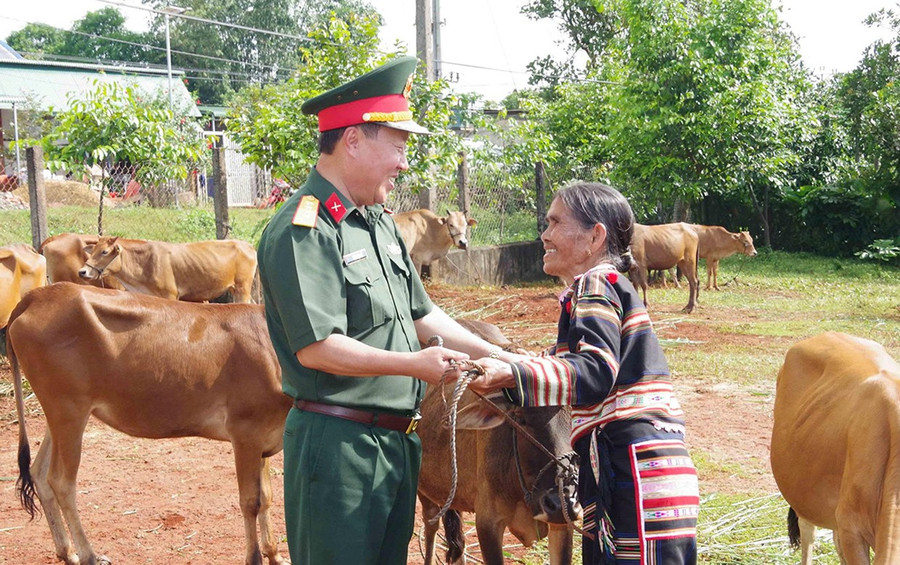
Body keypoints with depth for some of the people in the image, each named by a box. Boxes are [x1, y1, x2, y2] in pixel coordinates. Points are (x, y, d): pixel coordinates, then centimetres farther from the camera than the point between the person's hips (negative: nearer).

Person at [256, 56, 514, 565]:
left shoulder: (379, 222, 14)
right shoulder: (303, 230, -16)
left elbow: (421, 314, 21)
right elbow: (316, 347, -23)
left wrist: (497, 356, 14)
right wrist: (413, 364, -22)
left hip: (397, 441, 9)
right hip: (338, 443, -9)